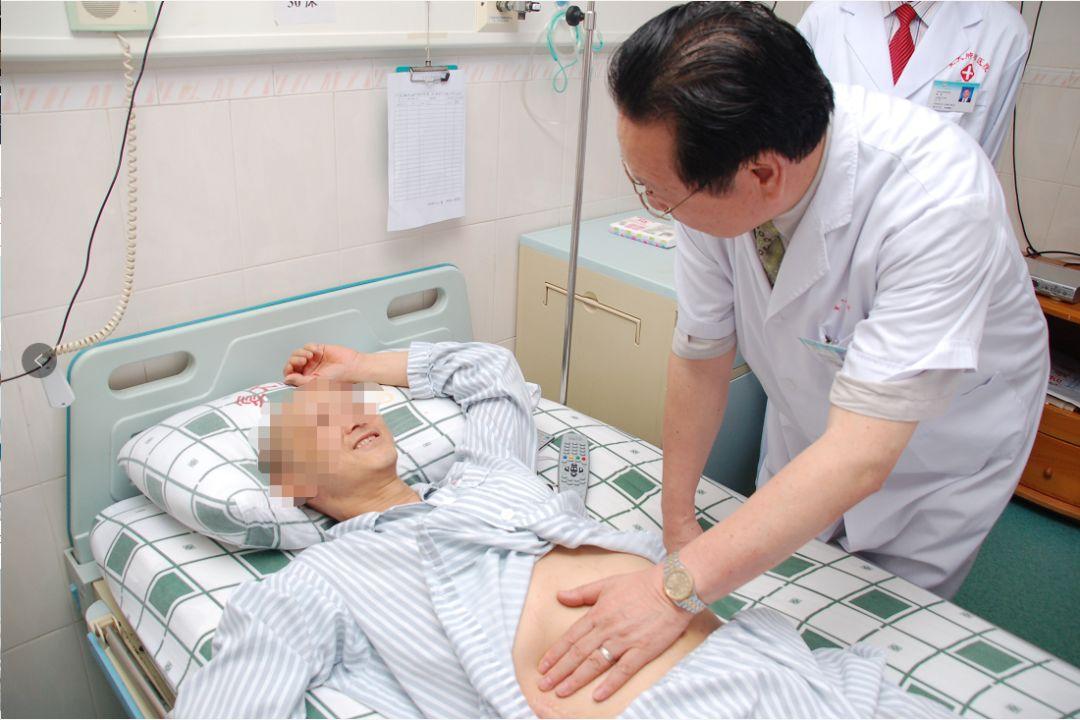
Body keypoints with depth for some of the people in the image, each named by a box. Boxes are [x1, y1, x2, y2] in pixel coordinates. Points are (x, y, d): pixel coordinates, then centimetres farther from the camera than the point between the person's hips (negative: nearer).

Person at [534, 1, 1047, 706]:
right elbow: (702, 355, -14)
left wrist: (680, 588, -45)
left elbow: (861, 453, -41)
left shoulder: (938, 194, -39)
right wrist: (679, 527, -8)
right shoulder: (711, 173, -26)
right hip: (810, 421, 4)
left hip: (941, 435, -3)